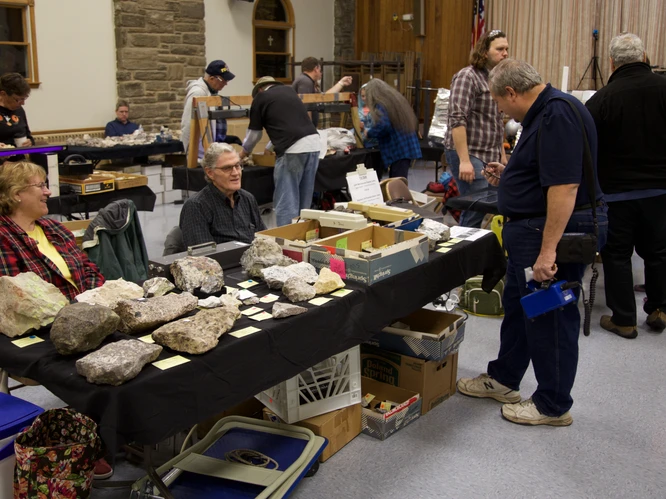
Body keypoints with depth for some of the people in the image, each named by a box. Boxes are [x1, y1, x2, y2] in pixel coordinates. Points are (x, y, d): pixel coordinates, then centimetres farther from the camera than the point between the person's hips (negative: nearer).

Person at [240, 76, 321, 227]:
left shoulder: (260, 97, 11)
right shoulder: (289, 90, 27)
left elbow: (254, 133, 20)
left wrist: (243, 153, 39)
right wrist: (271, 147, 50)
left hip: (292, 149, -6)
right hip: (314, 143, 6)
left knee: (286, 202, -1)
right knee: (304, 202, 14)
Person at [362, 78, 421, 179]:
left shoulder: (380, 105, -9)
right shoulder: (397, 99, 16)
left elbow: (382, 126, -25)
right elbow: (413, 122, 23)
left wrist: (368, 134, -7)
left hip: (397, 150, -9)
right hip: (409, 147, 9)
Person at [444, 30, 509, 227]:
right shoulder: (467, 77, -9)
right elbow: (457, 120, -19)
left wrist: (502, 155, 22)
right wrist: (464, 160, -24)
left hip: (489, 156, 8)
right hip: (469, 155, -8)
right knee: (477, 209, -12)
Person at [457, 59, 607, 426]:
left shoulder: (558, 115, -20)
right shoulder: (543, 114, 13)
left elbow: (564, 185, -28)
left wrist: (548, 250, -29)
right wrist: (507, 178, 15)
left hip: (556, 231, -11)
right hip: (531, 230, 11)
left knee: (550, 316, 1)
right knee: (518, 304, 20)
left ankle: (553, 406, 17)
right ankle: (502, 380, 36)